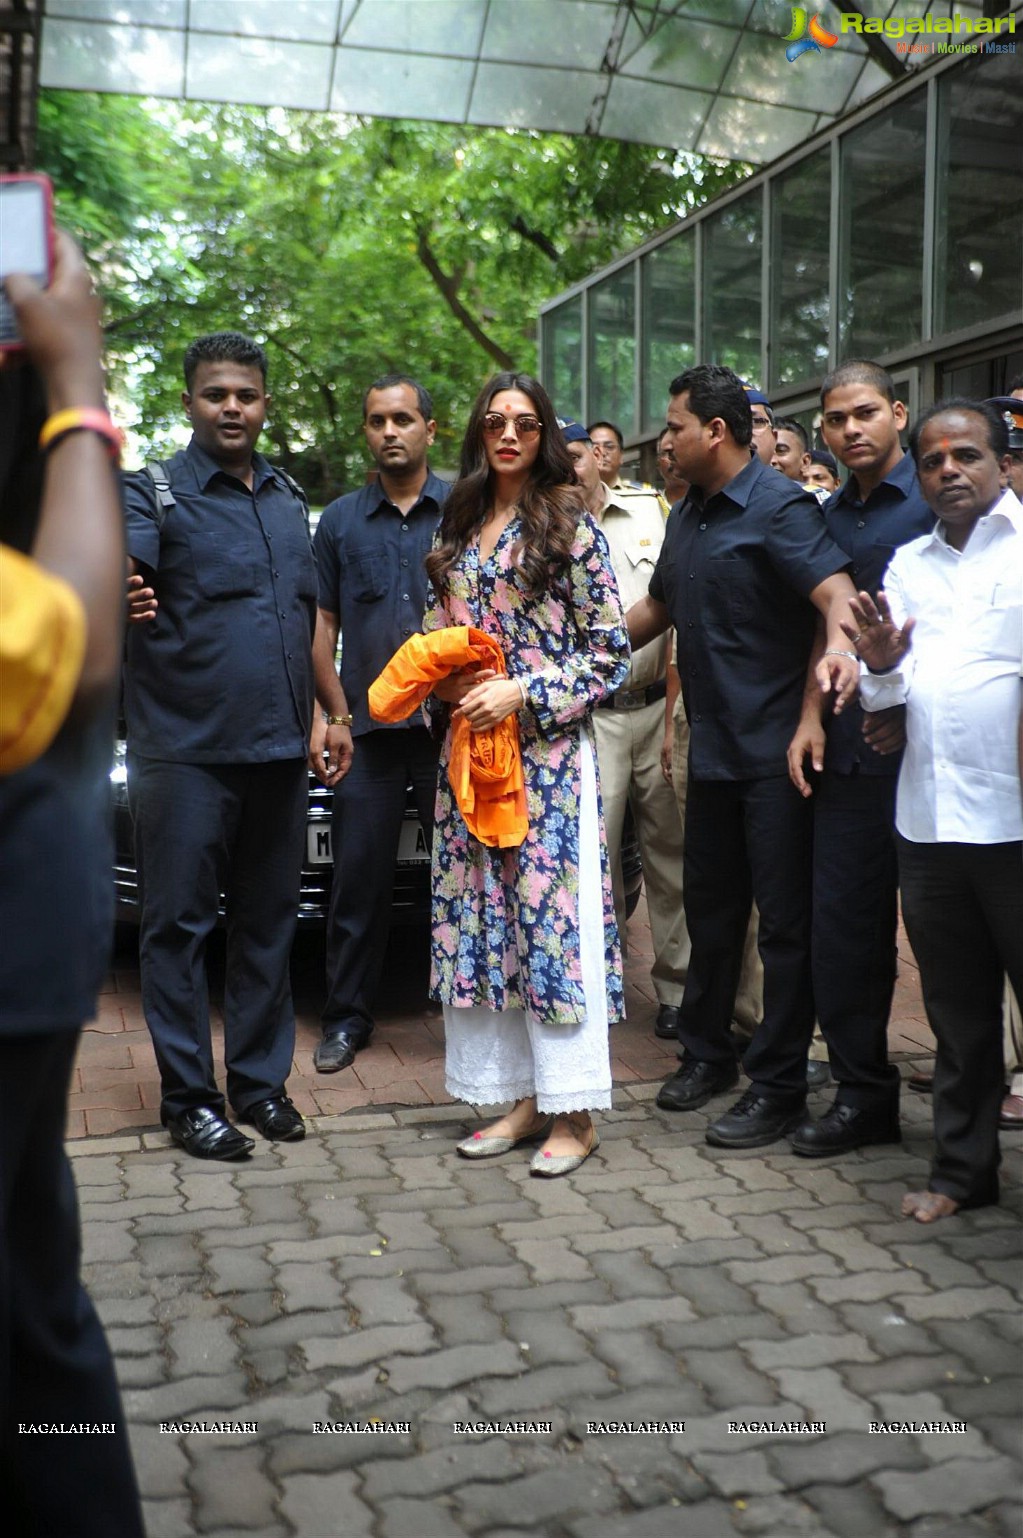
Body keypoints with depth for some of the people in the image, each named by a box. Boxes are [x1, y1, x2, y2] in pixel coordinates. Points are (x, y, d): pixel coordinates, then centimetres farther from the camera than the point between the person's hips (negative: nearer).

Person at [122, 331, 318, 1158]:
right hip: (186, 751, -5)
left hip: (279, 750, 5)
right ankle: (189, 1097, 11)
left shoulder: (287, 497, 15)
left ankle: (261, 1080, 23)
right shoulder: (153, 492, -2)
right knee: (180, 925, 1)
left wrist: (313, 718, 16)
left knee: (268, 925, 11)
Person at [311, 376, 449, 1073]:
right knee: (359, 878, 6)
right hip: (368, 728, 2)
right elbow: (323, 625, 11)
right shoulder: (340, 520, 11)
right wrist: (337, 715, 1)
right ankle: (348, 1018, 18)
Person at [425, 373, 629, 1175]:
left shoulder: (570, 526, -1)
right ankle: (520, 1099, 18)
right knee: (480, 918, 6)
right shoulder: (459, 530, 15)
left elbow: (610, 652, -5)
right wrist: (448, 685, -2)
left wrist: (521, 694, -13)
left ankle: (574, 1113, 5)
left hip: (548, 749, -6)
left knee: (554, 917, -5)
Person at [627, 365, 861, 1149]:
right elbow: (659, 608, 26)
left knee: (785, 919, 0)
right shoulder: (690, 515, 14)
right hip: (713, 746, 9)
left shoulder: (778, 506, -12)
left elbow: (836, 590, -27)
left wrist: (841, 647, -47)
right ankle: (707, 1052, 32)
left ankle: (779, 1085, 9)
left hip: (775, 750, -8)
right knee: (711, 906, 17)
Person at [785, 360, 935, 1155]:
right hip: (849, 750, 6)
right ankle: (863, 1093, 20)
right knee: (844, 925, 7)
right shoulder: (832, 515, 15)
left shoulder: (938, 497, -3)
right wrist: (811, 717, 6)